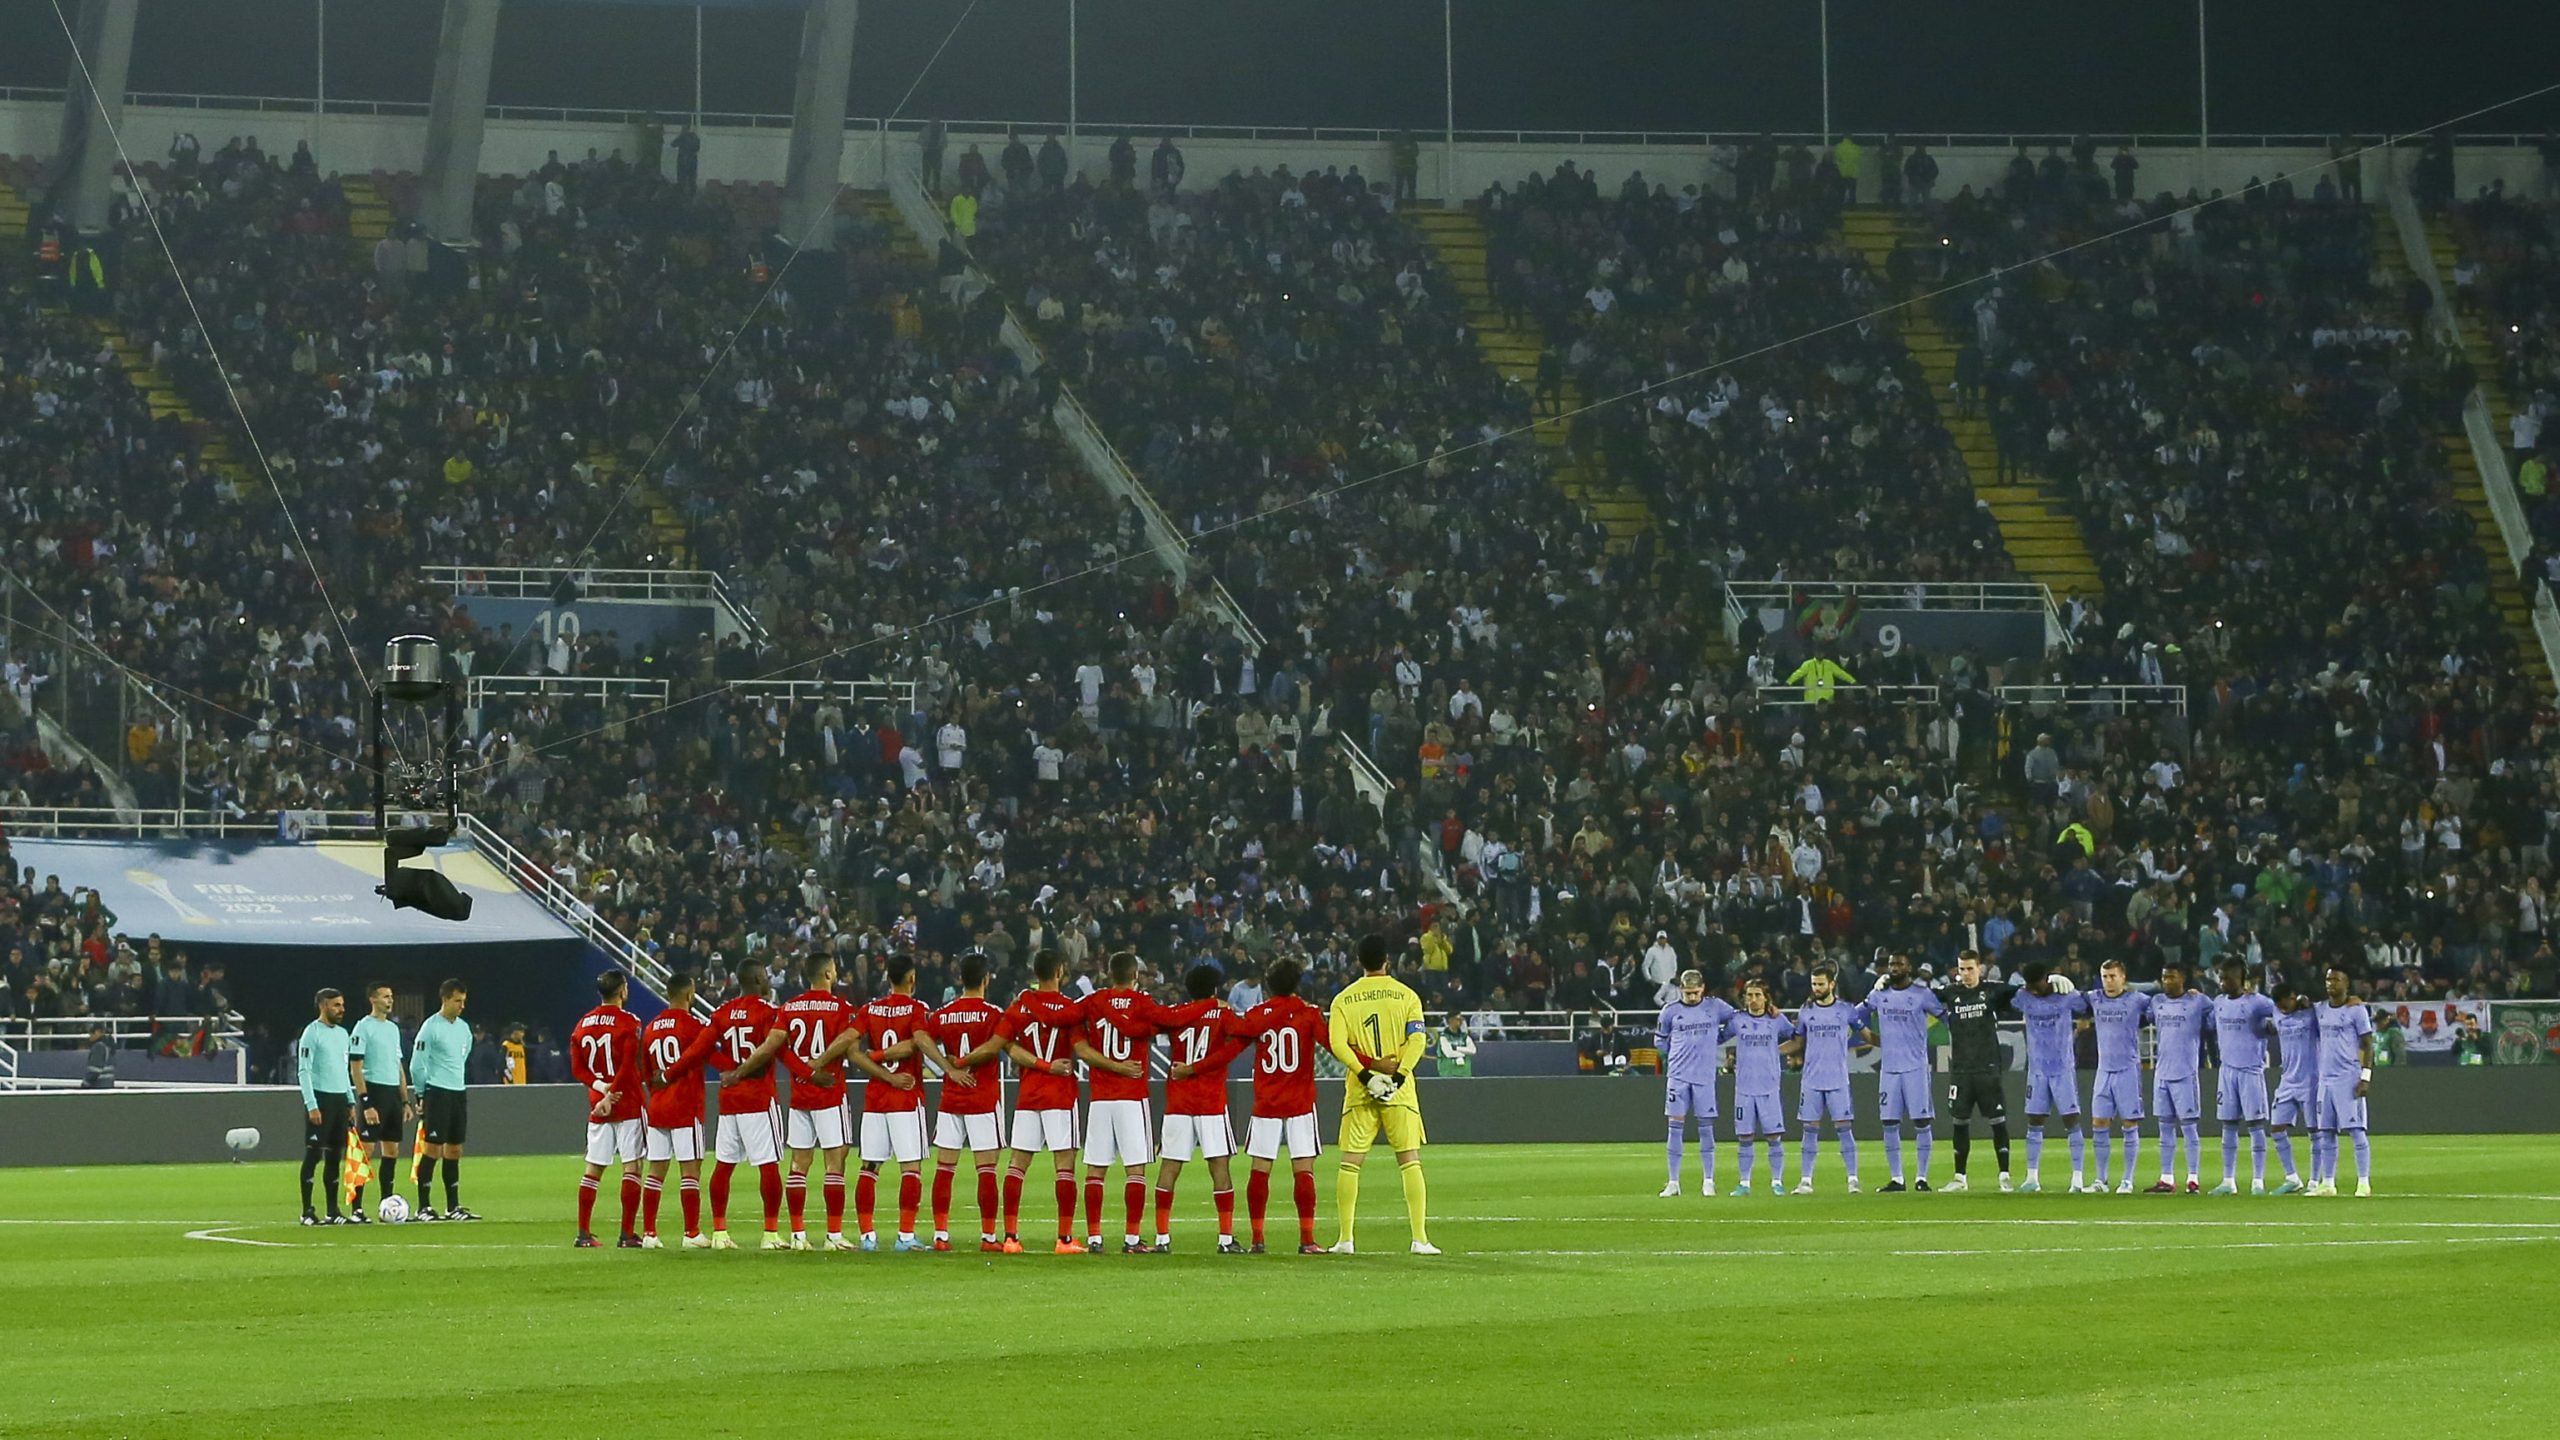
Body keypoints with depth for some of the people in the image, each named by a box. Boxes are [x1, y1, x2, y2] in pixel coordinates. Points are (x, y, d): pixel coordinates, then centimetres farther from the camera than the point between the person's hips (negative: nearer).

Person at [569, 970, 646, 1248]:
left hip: (597, 1106, 5)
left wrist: (600, 1087, -4)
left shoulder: (583, 1024, 9)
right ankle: (628, 1234, -7)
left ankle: (583, 1233, 8)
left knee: (593, 1169, 9)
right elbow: (628, 1066, -16)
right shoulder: (628, 1022, -9)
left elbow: (577, 1068, 6)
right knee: (631, 1166, -3)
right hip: (628, 1105, -5)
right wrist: (610, 1095, -13)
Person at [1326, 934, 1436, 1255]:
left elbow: (1338, 1044, -9)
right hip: (1399, 1090, -1)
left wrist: (1366, 1074, -10)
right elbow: (1417, 1039, -9)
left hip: (1360, 1087, 1)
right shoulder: (1406, 995, 2)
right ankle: (1420, 1238, -5)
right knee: (1410, 1161, 2)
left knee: (1350, 1163, 6)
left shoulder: (1343, 999, 3)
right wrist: (1398, 1075, -13)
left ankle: (1345, 1239, 2)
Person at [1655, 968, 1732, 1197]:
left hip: (1705, 1075, 0)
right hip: (1678, 1076, 0)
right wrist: (1678, 1052, 4)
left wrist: (1714, 1041, 8)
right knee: (1676, 1126, -2)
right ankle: (1673, 1182, 2)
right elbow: (1660, 1040, 14)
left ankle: (1708, 1181, 8)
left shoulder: (1715, 1007, 2)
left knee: (1706, 1127, 1)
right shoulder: (1671, 1011, 3)